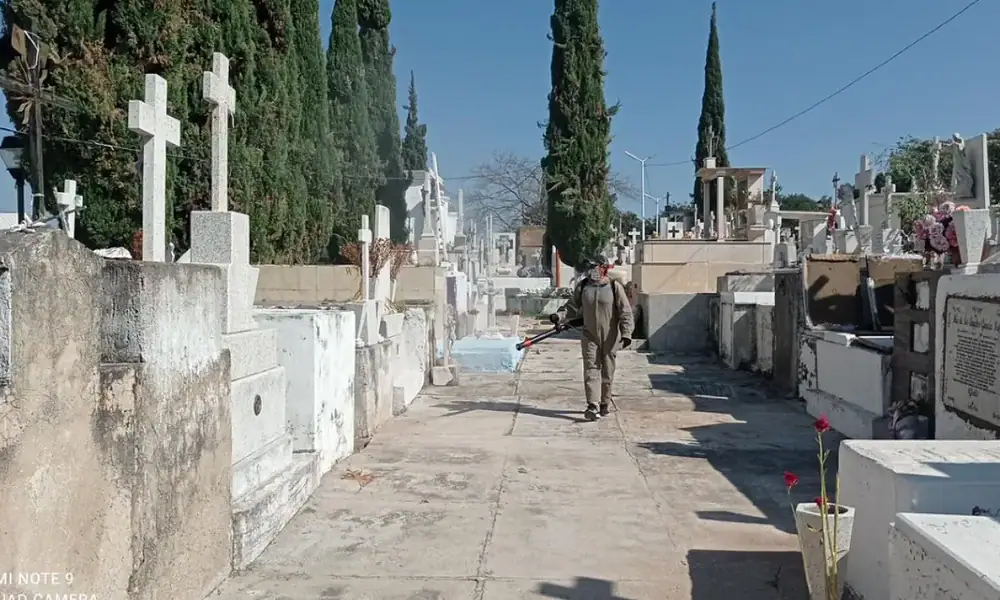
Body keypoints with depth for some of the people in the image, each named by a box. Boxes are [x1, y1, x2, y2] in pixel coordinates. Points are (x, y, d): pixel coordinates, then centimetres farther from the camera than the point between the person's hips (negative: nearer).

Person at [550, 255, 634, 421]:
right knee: (591, 370, -6)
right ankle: (593, 406, -9)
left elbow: (625, 311, -8)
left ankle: (605, 403, 25)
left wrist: (626, 333, -15)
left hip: (610, 337, -2)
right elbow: (572, 306, 9)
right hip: (590, 336, 2)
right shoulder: (582, 286, 1)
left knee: (607, 372, 10)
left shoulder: (614, 286, -9)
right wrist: (559, 316, -9)